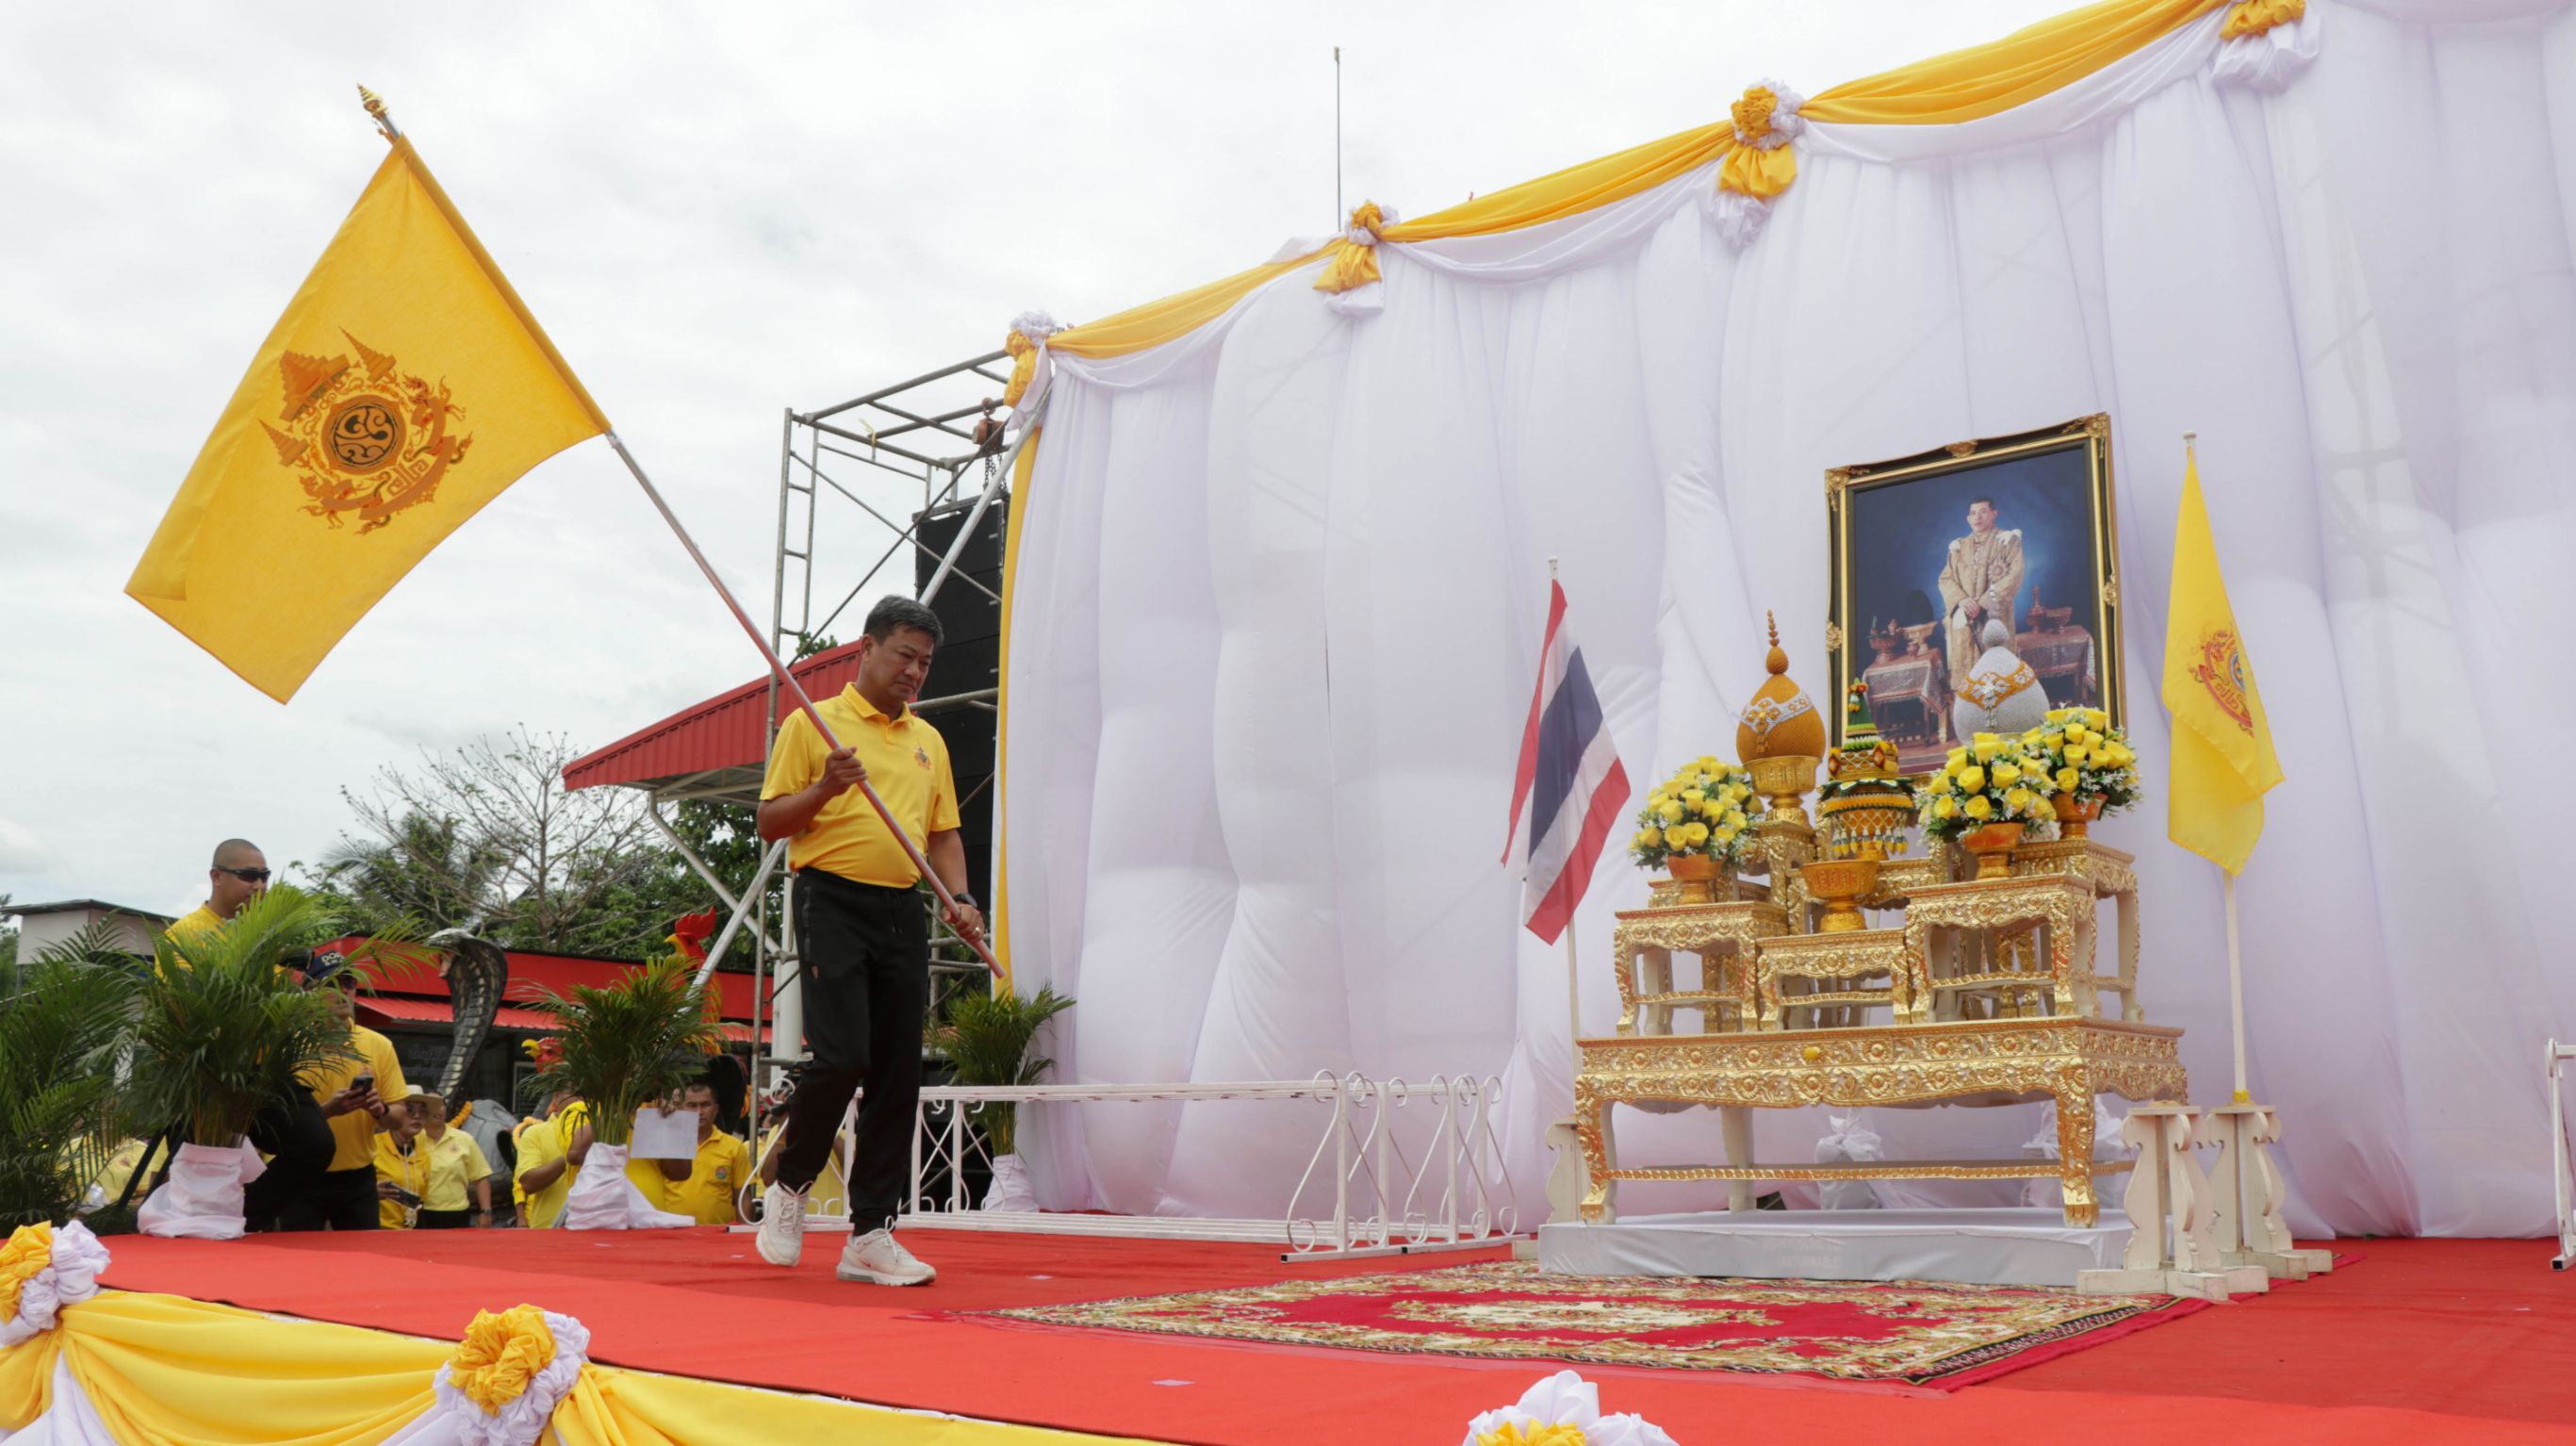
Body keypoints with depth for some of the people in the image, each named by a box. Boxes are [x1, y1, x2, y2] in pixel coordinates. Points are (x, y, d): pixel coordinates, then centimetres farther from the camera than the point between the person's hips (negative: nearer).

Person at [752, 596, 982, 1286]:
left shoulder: (929, 741, 19)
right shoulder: (812, 724, 3)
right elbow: (769, 822, 1)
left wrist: (960, 898, 5)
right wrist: (824, 788, -17)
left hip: (903, 912, 5)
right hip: (832, 903, -5)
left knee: (899, 1073, 1)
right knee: (843, 1056, -15)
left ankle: (871, 1234, 8)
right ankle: (787, 1181, 13)